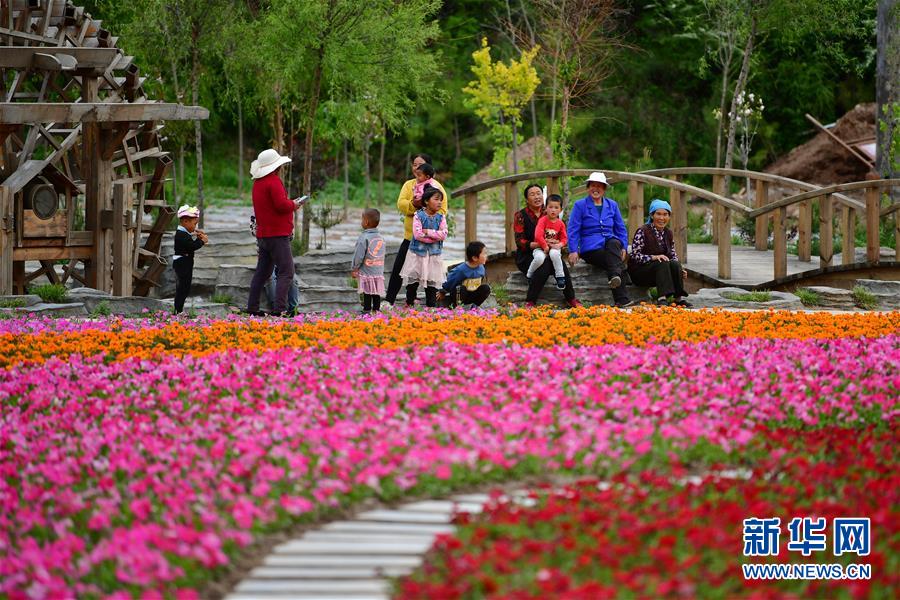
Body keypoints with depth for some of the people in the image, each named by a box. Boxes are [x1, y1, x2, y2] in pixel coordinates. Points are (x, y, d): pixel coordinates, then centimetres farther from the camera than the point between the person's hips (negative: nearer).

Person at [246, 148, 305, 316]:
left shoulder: (258, 183, 15)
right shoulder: (273, 181, -15)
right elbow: (281, 205, -22)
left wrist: (290, 204, 13)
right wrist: (294, 204, -3)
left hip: (263, 235, 10)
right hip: (277, 234, -10)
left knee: (262, 272, 16)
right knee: (287, 272, -10)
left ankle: (252, 307, 18)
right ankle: (279, 308, -19)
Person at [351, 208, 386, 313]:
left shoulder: (364, 238, -14)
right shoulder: (381, 238, 8)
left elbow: (358, 256, -13)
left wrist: (353, 269, -2)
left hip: (366, 272, -6)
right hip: (379, 271, 6)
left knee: (367, 294, -1)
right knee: (377, 294, 11)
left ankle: (367, 310, 0)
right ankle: (376, 310, 15)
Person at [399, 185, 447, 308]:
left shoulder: (441, 218, 2)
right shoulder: (418, 215, -8)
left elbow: (444, 234, -9)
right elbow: (417, 234, -18)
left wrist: (428, 232, -16)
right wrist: (435, 236, -15)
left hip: (434, 255, 2)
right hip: (418, 253, -2)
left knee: (432, 283, 5)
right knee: (412, 281, 5)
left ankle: (431, 306, 11)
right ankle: (409, 304, 17)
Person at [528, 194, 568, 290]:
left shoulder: (561, 224, 4)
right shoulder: (542, 220, -8)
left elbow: (563, 238, 9)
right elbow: (538, 235, -17)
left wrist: (560, 245, -13)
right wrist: (545, 247, -17)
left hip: (554, 247, 2)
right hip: (540, 247, -2)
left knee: (554, 254, -36)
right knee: (539, 258, -36)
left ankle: (560, 277, -24)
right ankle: (529, 276, -9)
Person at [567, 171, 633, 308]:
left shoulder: (612, 205, 19)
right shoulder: (580, 205, 7)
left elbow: (620, 228, 22)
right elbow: (573, 230, 2)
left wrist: (623, 247, 7)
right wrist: (573, 250, -10)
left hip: (610, 242, 3)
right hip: (590, 248, -3)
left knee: (614, 244, -38)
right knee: (618, 265, -31)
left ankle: (615, 277, -54)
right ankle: (622, 300, -39)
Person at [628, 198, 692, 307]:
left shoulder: (668, 233, 8)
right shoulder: (642, 231, -12)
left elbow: (673, 256, 12)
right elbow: (635, 256, -16)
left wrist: (680, 270, -7)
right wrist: (654, 257, -29)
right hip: (639, 271, -5)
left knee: (675, 264, -24)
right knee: (663, 263, -32)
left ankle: (679, 297, -25)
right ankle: (663, 297, -44)